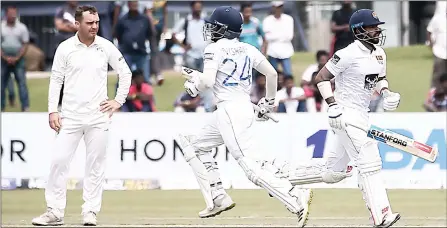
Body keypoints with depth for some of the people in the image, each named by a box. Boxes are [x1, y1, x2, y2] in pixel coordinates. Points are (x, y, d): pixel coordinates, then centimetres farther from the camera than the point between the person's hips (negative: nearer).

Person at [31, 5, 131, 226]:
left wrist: (119, 100, 4)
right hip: (70, 116, -1)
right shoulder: (65, 48, -1)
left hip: (98, 117, 1)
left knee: (95, 164, 2)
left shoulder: (106, 47, 1)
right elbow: (56, 80, 3)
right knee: (58, 160, -5)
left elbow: (125, 73, 12)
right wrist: (53, 111, -3)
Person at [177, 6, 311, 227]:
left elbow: (208, 81, -18)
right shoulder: (248, 50, 12)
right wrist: (269, 102, 25)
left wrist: (194, 78, 4)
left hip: (229, 110, -9)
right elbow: (272, 73, 13)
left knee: (251, 167, -14)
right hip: (244, 108, 9)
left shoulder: (214, 49, -7)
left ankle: (297, 202, -24)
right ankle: (218, 198, 17)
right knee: (195, 144, 23)